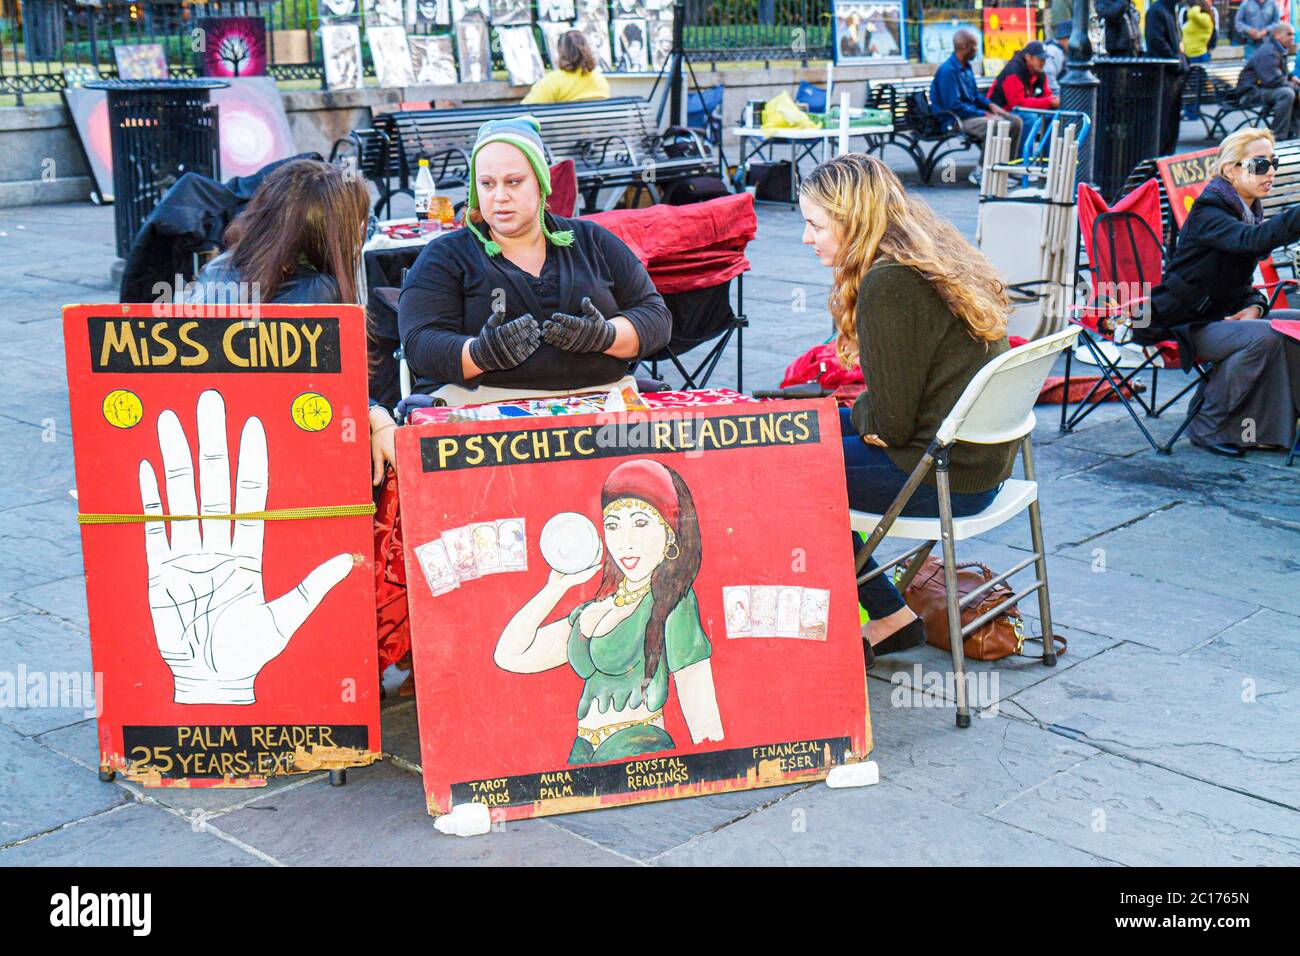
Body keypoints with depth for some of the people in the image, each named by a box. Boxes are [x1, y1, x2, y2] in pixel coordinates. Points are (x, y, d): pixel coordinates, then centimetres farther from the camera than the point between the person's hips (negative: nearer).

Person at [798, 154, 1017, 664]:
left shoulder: (887, 283, -21)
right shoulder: (936, 257, 8)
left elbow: (890, 425, -18)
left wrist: (857, 414, 2)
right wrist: (863, 415, 6)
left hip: (946, 477, -10)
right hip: (984, 458, 10)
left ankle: (889, 616, 13)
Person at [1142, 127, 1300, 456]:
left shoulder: (1249, 212, 11)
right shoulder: (1208, 212, -17)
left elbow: (1240, 282, 17)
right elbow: (1252, 239, -39)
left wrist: (1254, 305, -5)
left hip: (1222, 315, 9)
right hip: (1182, 326, -9)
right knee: (1263, 336, -30)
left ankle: (1272, 424, 1)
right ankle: (1207, 427, -17)